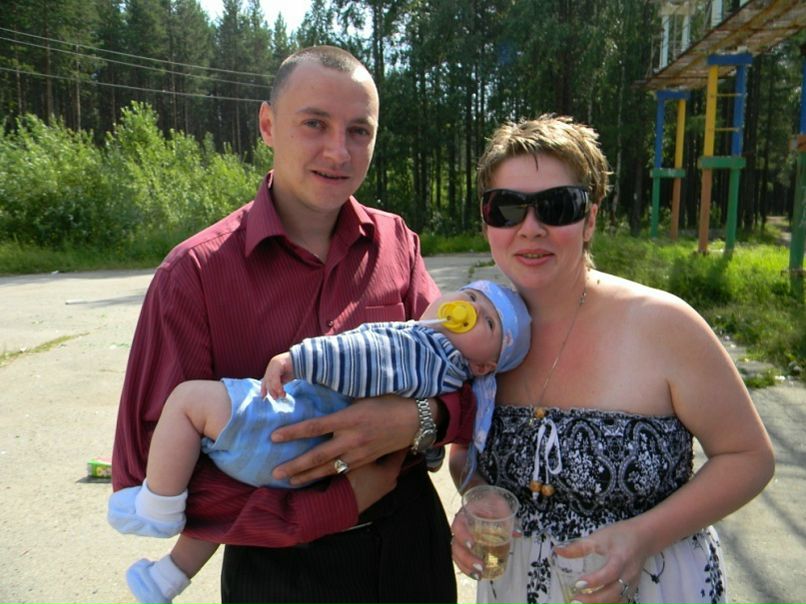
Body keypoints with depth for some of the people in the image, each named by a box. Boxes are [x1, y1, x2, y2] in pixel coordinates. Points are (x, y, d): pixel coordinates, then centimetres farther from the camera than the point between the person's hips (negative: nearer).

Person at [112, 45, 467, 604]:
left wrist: (418, 420, -26)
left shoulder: (397, 242, -4)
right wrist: (338, 505, -20)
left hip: (412, 541, 3)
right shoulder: (195, 272, -14)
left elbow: (460, 371, -3)